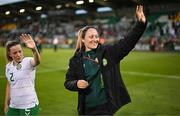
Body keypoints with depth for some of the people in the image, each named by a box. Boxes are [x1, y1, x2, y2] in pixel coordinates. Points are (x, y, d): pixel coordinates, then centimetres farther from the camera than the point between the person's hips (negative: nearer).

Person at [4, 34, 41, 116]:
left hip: (28, 106, -6)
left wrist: (34, 49, -57)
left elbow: (37, 61, -38)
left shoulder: (28, 62, -14)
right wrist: (6, 104, 15)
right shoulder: (8, 66, 5)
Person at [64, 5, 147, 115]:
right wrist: (76, 84, -18)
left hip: (106, 106, -1)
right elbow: (68, 82, 5)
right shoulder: (76, 60, 0)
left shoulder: (108, 52, -2)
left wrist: (141, 23, -22)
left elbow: (127, 42, -11)